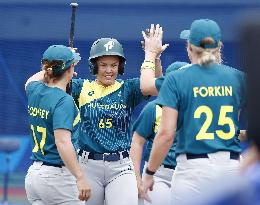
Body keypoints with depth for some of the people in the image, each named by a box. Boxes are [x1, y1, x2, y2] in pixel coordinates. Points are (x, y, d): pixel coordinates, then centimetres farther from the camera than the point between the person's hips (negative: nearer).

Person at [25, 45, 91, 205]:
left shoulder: (35, 91, 6)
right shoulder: (63, 100, -15)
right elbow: (62, 142, -26)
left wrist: (54, 66, 41)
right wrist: (80, 178, -29)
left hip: (32, 175, 8)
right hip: (58, 176, -8)